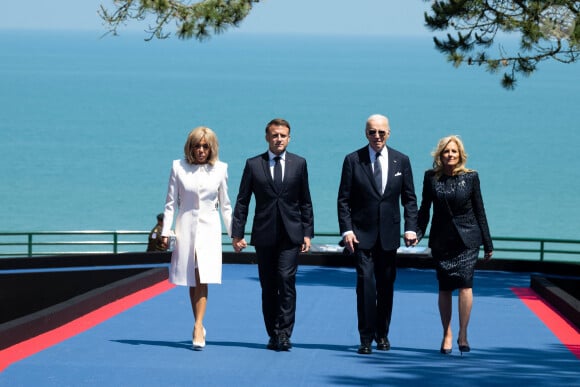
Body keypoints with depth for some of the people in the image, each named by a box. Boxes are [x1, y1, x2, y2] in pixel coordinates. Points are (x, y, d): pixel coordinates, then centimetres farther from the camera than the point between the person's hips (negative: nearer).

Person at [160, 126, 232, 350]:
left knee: (203, 279, -13)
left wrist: (234, 233, 9)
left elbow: (225, 205, 10)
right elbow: (171, 202, 4)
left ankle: (198, 328, -16)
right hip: (186, 227, 1)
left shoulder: (220, 169, 3)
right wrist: (166, 231, -2)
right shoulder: (179, 167, 1)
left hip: (209, 229, -1)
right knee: (191, 281, 6)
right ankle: (199, 326, 17)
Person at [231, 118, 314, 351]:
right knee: (268, 286, 5)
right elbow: (242, 202, 6)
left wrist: (307, 233, 3)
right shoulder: (253, 165, 5)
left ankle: (284, 334, -13)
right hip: (264, 235, 1)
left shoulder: (299, 164, 7)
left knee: (286, 280, -14)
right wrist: (237, 233, 0)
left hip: (291, 235, -1)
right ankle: (273, 335, 13)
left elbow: (305, 202, 10)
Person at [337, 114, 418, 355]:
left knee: (386, 285, 9)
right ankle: (366, 337, -8)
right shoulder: (353, 160, -1)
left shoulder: (401, 161, 5)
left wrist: (410, 228, -3)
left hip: (389, 234, 2)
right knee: (365, 282, -11)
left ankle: (382, 334, 23)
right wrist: (346, 230, -10)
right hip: (362, 234, -2)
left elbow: (409, 198, 8)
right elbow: (344, 199, -1)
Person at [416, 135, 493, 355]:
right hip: (441, 239, 2)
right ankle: (447, 335, 15)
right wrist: (417, 233, -5)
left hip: (467, 238, -2)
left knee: (465, 283, -14)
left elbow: (479, 211, 5)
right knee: (444, 288, 4)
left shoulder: (470, 177, 0)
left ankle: (462, 335, -9)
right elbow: (424, 209, 9)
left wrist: (487, 244, 6)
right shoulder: (431, 178, 3)